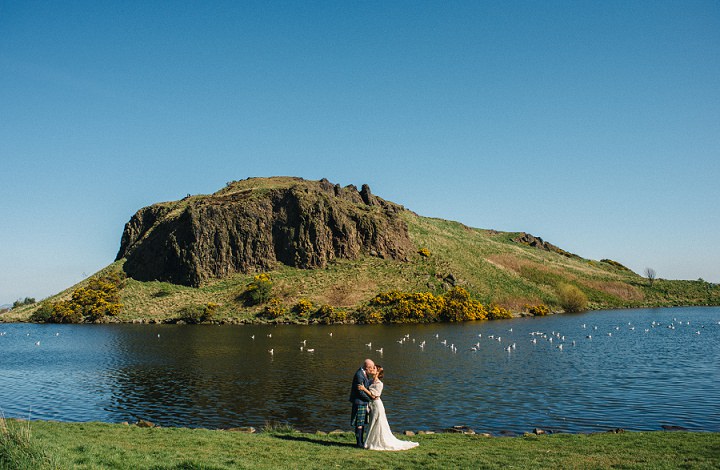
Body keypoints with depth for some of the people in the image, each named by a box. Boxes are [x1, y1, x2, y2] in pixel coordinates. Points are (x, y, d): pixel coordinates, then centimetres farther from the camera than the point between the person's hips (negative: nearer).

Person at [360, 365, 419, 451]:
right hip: (371, 405, 8)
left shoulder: (379, 384, -16)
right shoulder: (371, 382, 8)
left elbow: (373, 396, -20)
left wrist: (364, 389, -22)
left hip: (377, 405, -8)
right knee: (373, 427, 14)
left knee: (378, 427, -1)